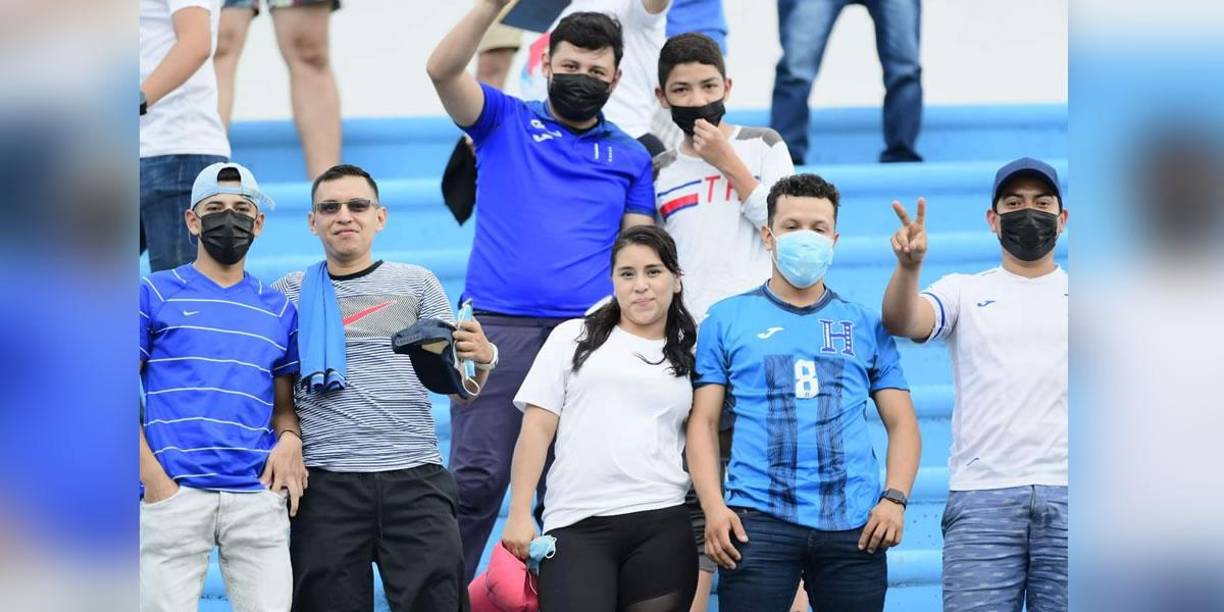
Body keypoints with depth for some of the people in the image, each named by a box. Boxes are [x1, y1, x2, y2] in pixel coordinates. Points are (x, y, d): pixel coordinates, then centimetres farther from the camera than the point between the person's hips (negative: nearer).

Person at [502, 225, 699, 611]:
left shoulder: (690, 357, 15)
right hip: (576, 526, -2)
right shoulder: (574, 338, 11)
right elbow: (537, 429, 6)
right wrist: (519, 515, -2)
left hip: (662, 526, 2)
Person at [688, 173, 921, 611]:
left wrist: (895, 499, -3)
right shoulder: (727, 320, 11)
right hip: (758, 521, -2)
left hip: (854, 524, 2)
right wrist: (713, 506, -7)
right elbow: (703, 422, 6)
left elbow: (902, 423, 13)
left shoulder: (867, 326, 15)